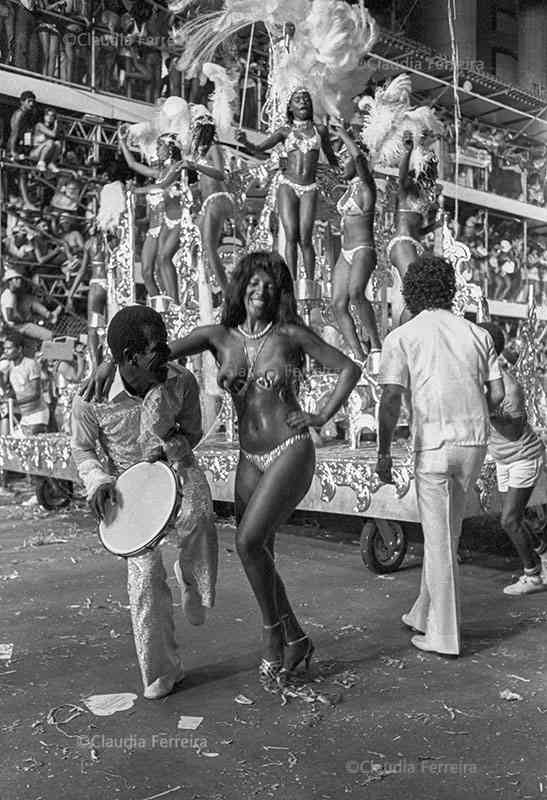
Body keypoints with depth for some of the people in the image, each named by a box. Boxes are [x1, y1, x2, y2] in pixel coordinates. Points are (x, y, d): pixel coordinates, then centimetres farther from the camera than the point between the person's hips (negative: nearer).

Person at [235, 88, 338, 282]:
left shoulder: (320, 130, 11)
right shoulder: (285, 131, 8)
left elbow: (331, 158, 24)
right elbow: (258, 150, -2)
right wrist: (245, 141, -21)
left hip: (309, 189, 0)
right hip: (288, 186, 0)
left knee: (305, 239, -12)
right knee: (291, 236, -10)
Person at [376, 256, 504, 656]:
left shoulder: (402, 337, -3)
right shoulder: (478, 333, 9)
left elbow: (391, 400, -12)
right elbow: (497, 393, 6)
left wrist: (384, 452, -6)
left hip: (434, 444, -5)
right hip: (475, 442, 5)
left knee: (440, 540, 4)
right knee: (444, 533, 19)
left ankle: (444, 635, 13)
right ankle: (425, 614, 31)